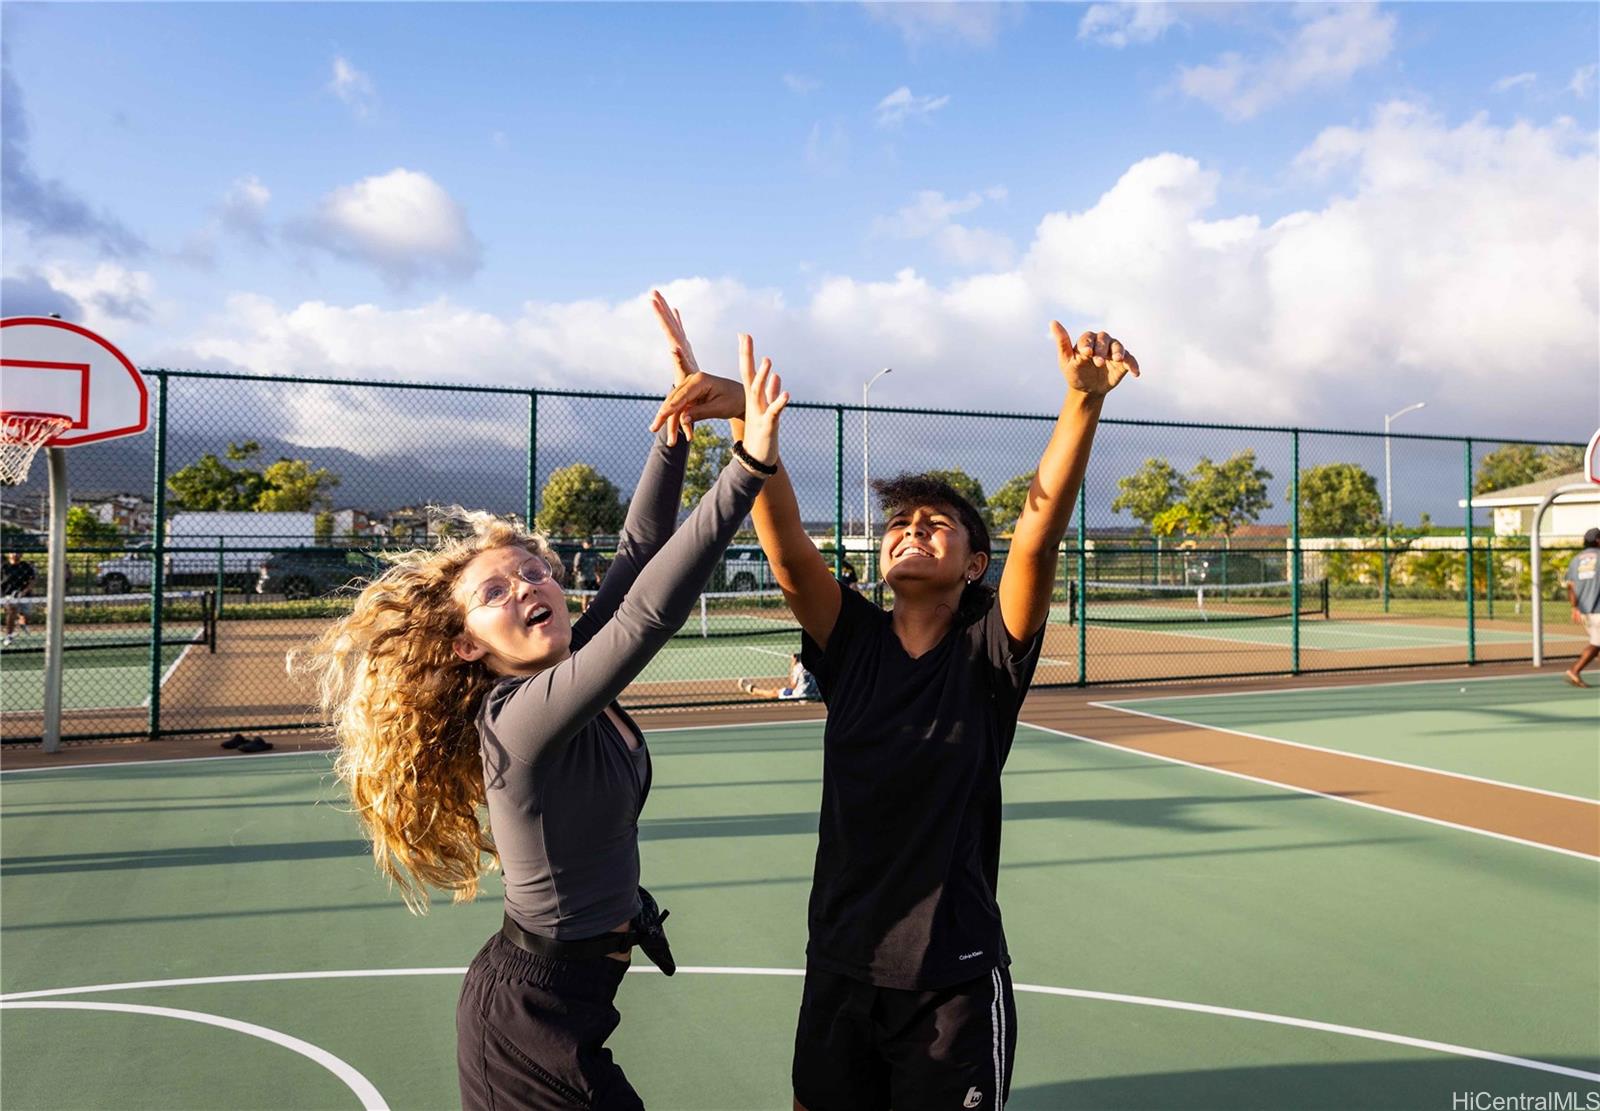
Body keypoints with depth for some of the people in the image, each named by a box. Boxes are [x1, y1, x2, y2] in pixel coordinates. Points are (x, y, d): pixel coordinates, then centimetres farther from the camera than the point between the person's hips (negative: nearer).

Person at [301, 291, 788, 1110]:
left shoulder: (571, 675, -3)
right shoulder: (519, 719, -26)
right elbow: (649, 612, -39)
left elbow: (637, 553, -4)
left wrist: (678, 423, -10)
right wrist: (750, 463, -43)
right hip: (536, 1022, -9)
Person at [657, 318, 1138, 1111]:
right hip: (841, 970, 3)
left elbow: (1038, 532, -23)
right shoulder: (852, 644, -1)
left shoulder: (987, 654, -7)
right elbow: (786, 547, -16)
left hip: (955, 982, -3)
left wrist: (1085, 399, -36)